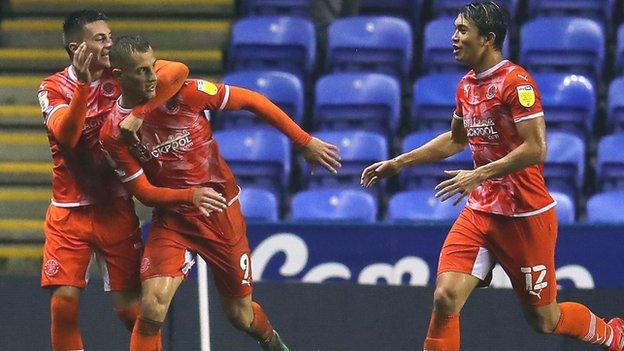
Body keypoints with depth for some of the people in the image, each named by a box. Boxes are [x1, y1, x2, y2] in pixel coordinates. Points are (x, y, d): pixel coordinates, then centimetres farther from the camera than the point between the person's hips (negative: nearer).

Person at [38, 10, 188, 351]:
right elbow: (66, 135, -24)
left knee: (130, 305, -1)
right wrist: (83, 84, -34)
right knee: (64, 301, -11)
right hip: (68, 212, -1)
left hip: (115, 208, 1)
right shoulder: (53, 88, -5)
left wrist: (139, 111, -28)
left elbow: (177, 71, -17)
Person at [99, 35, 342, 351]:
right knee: (151, 307, -23)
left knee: (240, 315, 12)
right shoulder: (113, 134, -12)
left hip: (221, 211, 0)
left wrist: (306, 142, -7)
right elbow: (144, 192, -9)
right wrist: (191, 196, -30)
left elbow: (251, 101, -6)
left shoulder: (182, 93, -15)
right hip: (171, 216, 0)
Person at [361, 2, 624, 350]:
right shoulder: (466, 86, 9)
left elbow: (536, 148, -22)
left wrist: (479, 175, -25)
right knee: (446, 297, -12)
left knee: (543, 318, 6)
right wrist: (399, 163, 23)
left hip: (525, 215, -7)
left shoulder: (516, 81, -15)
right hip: (480, 212, 7)